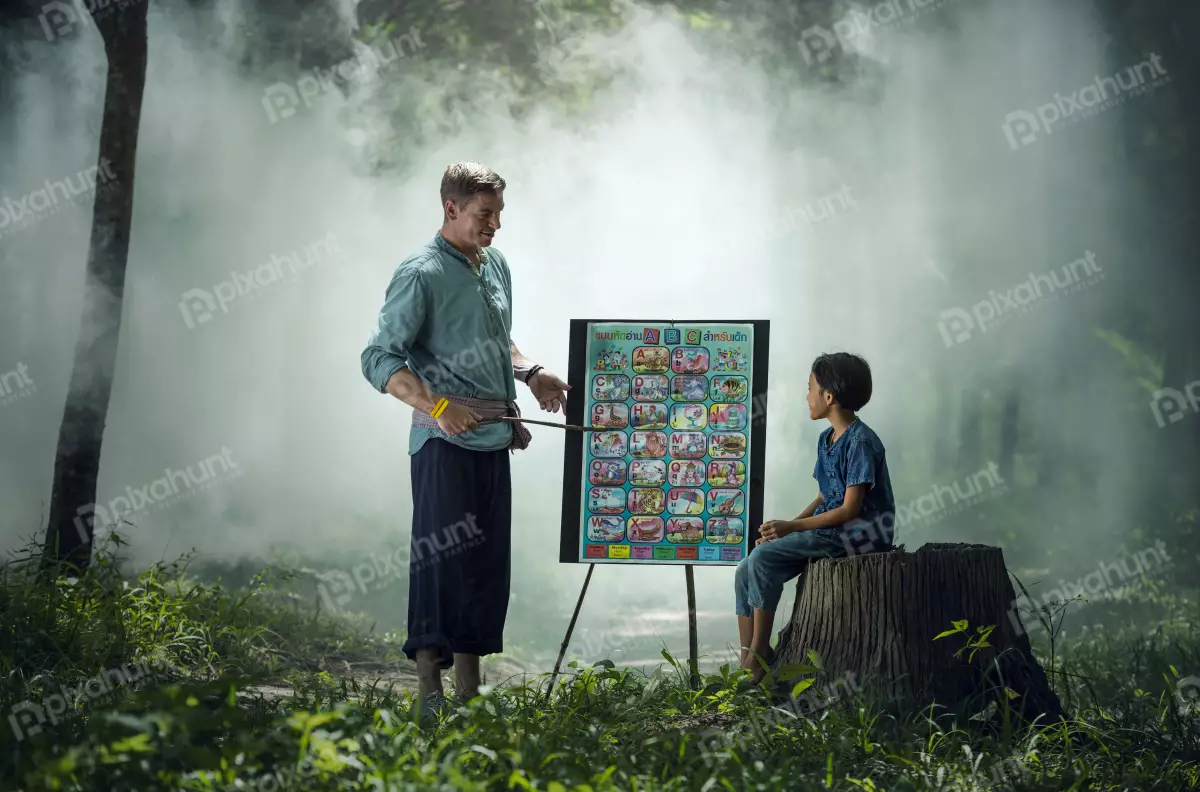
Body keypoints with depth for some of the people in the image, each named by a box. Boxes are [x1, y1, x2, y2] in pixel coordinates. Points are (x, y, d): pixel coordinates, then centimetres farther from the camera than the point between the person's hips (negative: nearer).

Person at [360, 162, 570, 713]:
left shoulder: (496, 266, 15)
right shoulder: (421, 274, -10)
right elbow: (379, 359, -14)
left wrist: (530, 374, 11)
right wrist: (438, 405, -25)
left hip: (494, 439, 8)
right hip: (444, 440, -8)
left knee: (489, 560, 8)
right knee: (443, 558, -8)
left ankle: (469, 688, 14)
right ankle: (429, 688, -4)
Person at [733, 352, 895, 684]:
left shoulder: (860, 442, -14)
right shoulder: (826, 439, 15)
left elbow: (849, 509, -18)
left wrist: (792, 526, -17)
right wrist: (784, 528, 1)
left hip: (860, 533, -9)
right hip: (829, 530, 9)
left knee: (763, 557, -23)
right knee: (746, 570, -6)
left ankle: (759, 655, -14)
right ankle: (746, 663, -7)